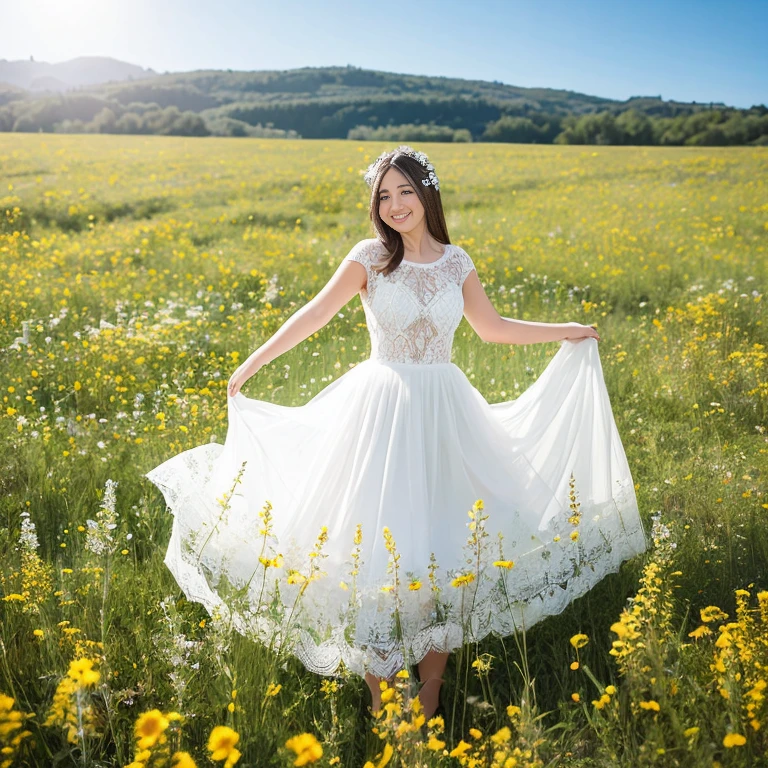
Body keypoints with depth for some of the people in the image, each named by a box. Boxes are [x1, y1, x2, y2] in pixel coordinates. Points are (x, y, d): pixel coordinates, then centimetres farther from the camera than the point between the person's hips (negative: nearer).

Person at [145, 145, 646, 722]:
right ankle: (380, 701, 16)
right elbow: (317, 314, -1)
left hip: (445, 413, 3)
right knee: (378, 548, -2)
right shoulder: (371, 257, -3)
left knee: (444, 547, 4)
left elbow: (492, 327, 17)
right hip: (381, 413, -2)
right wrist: (253, 362, -5)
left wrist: (566, 332, 17)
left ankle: (430, 696, 21)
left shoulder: (456, 261, 5)